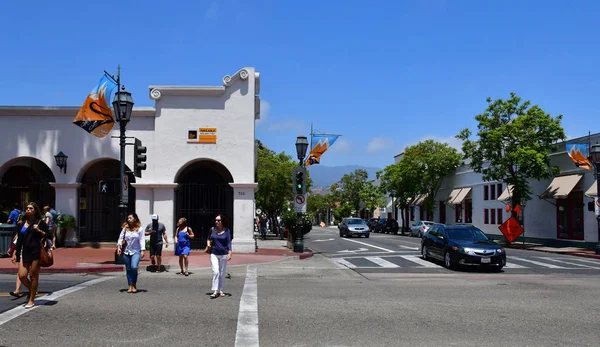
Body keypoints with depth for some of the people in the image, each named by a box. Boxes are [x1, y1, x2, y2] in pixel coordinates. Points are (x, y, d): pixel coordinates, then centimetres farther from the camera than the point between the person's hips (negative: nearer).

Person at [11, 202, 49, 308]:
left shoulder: (40, 222, 2)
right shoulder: (22, 223, 16)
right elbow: (19, 239, 19)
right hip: (24, 252, 5)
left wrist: (39, 230, -14)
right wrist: (15, 253, 15)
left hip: (35, 252, -4)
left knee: (33, 276, 1)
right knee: (22, 276, -5)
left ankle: (31, 300, 10)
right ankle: (32, 291, 24)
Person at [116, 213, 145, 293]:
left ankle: (134, 284, -1)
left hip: (136, 251, -3)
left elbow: (142, 240, -3)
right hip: (126, 251, 3)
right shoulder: (125, 228, 6)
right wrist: (119, 246, -8)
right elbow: (121, 238, 5)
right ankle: (130, 286, 15)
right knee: (128, 269, 6)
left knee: (134, 267, -19)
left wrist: (142, 250, -9)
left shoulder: (139, 229, -1)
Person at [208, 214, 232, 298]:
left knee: (222, 273, 9)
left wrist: (229, 253, -13)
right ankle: (215, 291, -12)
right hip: (214, 254, 0)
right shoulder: (212, 229, 3)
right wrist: (208, 243, -1)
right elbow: (209, 239, 20)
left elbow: (229, 242, -4)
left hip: (223, 254, 0)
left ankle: (220, 290, 21)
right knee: (216, 272, -12)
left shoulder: (227, 230, -2)